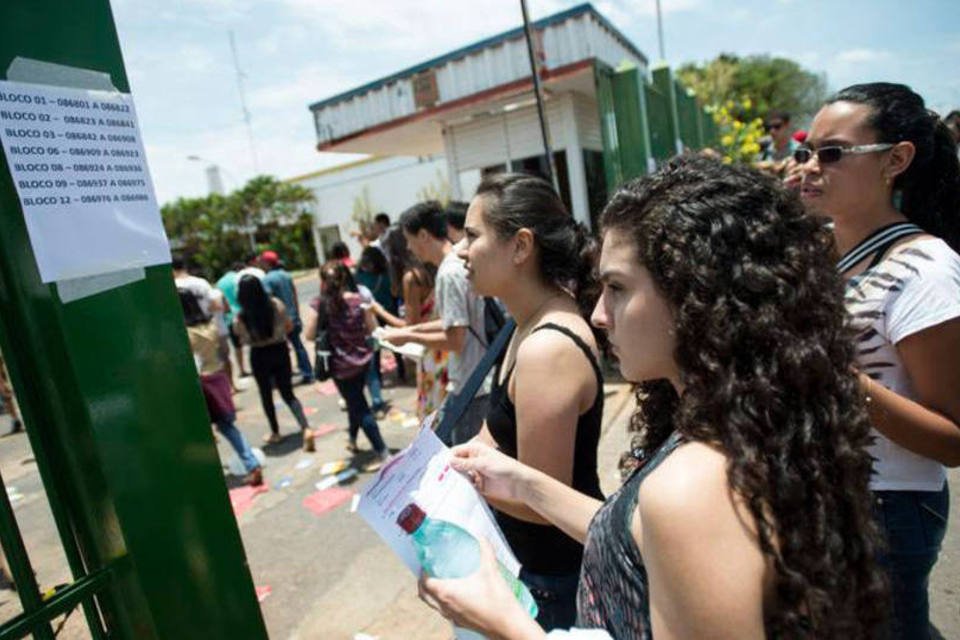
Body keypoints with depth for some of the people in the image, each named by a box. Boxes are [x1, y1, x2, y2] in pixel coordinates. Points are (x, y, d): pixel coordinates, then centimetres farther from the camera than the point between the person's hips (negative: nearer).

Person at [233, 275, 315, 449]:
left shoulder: (240, 316, -16)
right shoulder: (276, 304, -11)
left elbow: (241, 337, -2)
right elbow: (289, 326, 1)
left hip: (259, 356, -2)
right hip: (280, 350, 2)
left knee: (266, 394, 18)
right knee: (288, 394, 11)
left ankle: (275, 433, 30)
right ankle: (306, 429, -6)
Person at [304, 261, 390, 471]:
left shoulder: (320, 304, -13)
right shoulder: (358, 299, -5)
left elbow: (310, 335, -11)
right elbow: (371, 328, 0)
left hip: (341, 364, -4)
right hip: (362, 358, 4)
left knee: (359, 406, 3)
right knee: (356, 400, 25)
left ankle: (383, 453, 1)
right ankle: (353, 440, 46)